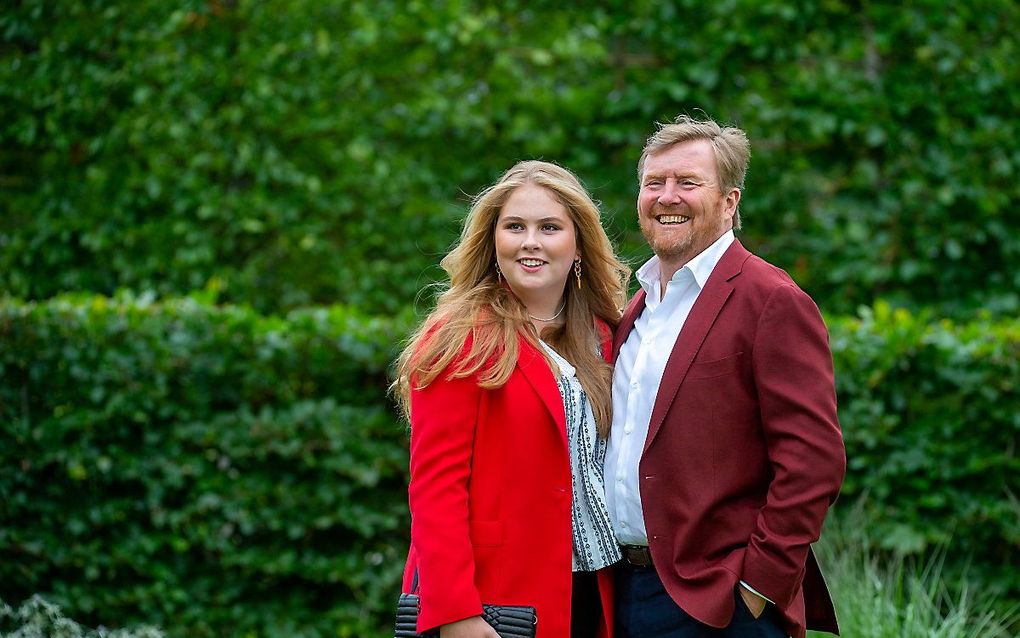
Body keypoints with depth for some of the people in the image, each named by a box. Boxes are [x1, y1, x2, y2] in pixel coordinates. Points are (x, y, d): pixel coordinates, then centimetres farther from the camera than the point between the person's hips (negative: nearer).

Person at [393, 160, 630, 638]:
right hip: (497, 597, -5)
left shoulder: (601, 337, 10)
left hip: (590, 596, 5)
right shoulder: (460, 341, -7)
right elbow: (434, 487, -13)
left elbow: (604, 465, 12)